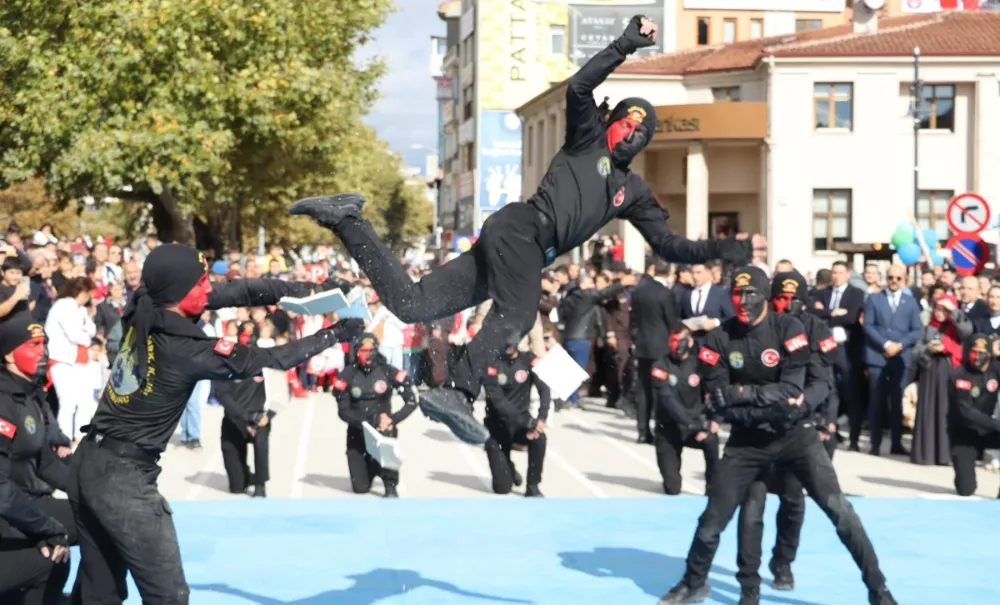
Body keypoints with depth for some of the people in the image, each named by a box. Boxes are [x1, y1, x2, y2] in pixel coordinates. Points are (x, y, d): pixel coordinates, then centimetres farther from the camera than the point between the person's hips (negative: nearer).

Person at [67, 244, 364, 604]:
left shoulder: (141, 312, -1)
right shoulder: (188, 350, -20)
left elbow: (234, 291, 3)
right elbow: (265, 360, -10)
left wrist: (300, 289, -2)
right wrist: (333, 335, -1)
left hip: (89, 463, 8)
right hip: (125, 477, -8)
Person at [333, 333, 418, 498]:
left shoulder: (388, 372, -9)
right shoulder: (347, 375, -9)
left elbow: (411, 402, -9)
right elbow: (343, 411, -9)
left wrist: (393, 419, -24)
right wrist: (365, 423, -26)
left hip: (383, 426, -1)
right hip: (358, 432, 1)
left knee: (386, 435, -38)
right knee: (360, 487, -4)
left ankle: (391, 486, -19)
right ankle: (370, 467, 33)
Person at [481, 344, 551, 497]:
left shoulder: (529, 359, -7)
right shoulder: (492, 362, -14)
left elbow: (544, 388, -17)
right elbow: (496, 399, -22)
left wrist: (542, 418, -35)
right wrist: (529, 424, -31)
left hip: (522, 419, 2)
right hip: (498, 423, -2)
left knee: (539, 437, -34)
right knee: (502, 487, -7)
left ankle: (532, 486, -13)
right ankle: (508, 469, 31)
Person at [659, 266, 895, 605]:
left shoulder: (788, 329, -12)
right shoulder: (719, 340, -7)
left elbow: (791, 390, -19)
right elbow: (720, 404, -11)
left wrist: (742, 393, -23)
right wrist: (769, 405, -20)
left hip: (794, 434, -1)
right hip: (747, 439, 2)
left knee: (838, 510, -9)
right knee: (713, 519, 4)